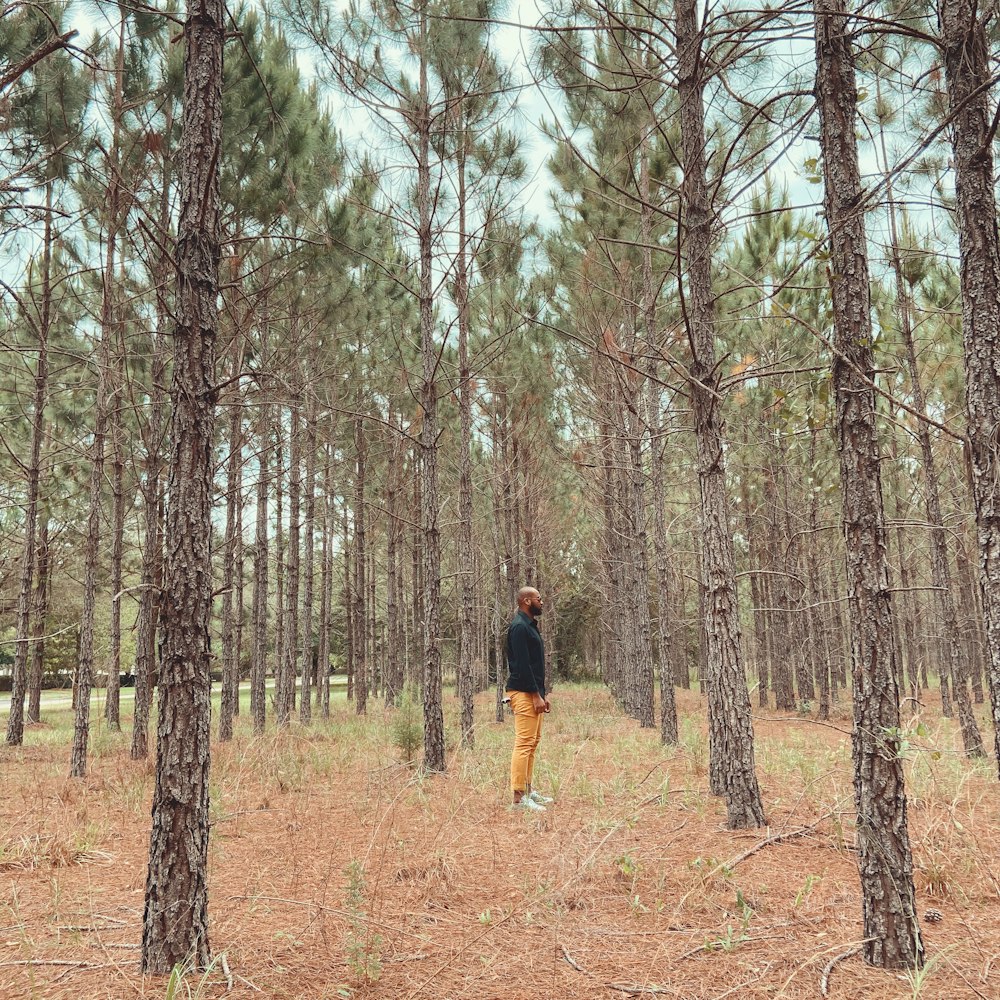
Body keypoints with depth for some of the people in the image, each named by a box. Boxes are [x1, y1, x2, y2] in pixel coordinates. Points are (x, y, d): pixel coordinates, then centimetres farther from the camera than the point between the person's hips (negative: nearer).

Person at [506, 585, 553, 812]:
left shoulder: (530, 626, 18)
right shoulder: (519, 627, -14)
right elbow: (522, 665, -20)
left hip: (533, 693, 11)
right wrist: (535, 696, -19)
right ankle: (519, 797, -9)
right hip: (524, 693, -11)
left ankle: (527, 789, 21)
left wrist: (542, 694, 19)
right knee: (524, 744, -10)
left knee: (532, 742, 14)